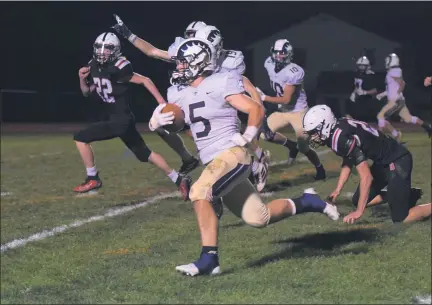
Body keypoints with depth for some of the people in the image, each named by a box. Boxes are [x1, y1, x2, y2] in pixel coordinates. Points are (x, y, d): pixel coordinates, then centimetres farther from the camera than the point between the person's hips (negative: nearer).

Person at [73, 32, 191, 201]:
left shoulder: (117, 68, -19)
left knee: (81, 138, -9)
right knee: (144, 154, 14)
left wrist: (162, 102, -21)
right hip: (114, 118, 9)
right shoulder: (94, 67, 6)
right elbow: (86, 92, 18)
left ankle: (92, 179, 4)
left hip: (122, 120, -9)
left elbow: (145, 80, -17)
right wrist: (82, 79, -2)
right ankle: (179, 179, 19)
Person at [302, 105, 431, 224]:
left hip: (397, 162, -10)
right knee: (357, 201, 15)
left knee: (400, 218, -13)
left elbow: (366, 177, -26)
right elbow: (347, 164, 16)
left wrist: (359, 212, -23)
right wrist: (337, 190, 10)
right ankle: (407, 194, 23)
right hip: (383, 162, 10)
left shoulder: (343, 139, -27)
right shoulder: (338, 129, 1)